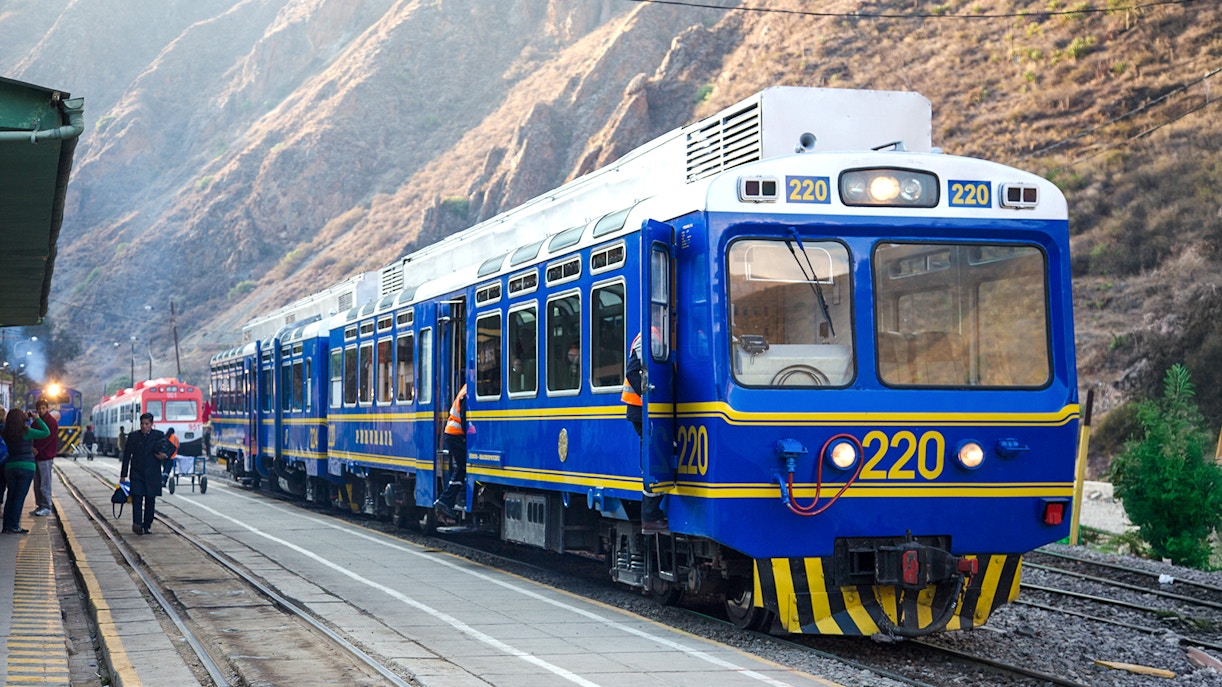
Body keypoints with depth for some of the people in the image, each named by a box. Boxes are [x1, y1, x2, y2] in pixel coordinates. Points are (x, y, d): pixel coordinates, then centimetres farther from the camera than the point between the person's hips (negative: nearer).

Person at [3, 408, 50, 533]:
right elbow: (46, 432, -7)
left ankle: (6, 525, 9)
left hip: (10, 466, 5)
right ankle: (14, 526, -3)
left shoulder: (7, 433, 3)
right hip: (26, 466, -5)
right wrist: (37, 418, 1)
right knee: (19, 497, -2)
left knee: (10, 497, 11)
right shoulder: (26, 432, -11)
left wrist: (26, 419, 19)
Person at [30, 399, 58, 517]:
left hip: (46, 457, -8)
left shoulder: (52, 421, -5)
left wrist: (36, 448, -16)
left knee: (45, 484, -6)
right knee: (37, 484, 9)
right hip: (36, 456, 8)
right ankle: (39, 506, 15)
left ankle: (46, 507, -2)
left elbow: (47, 438, -14)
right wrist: (32, 449, -5)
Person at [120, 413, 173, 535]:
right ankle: (137, 524, -22)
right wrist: (123, 475, 4)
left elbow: (172, 447, 14)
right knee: (137, 498, -14)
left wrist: (166, 455, -9)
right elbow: (126, 456, 7)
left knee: (150, 501, 4)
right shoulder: (133, 436, 3)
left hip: (153, 474, 1)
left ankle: (147, 525, 15)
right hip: (137, 473, -1)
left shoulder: (158, 435, 3)